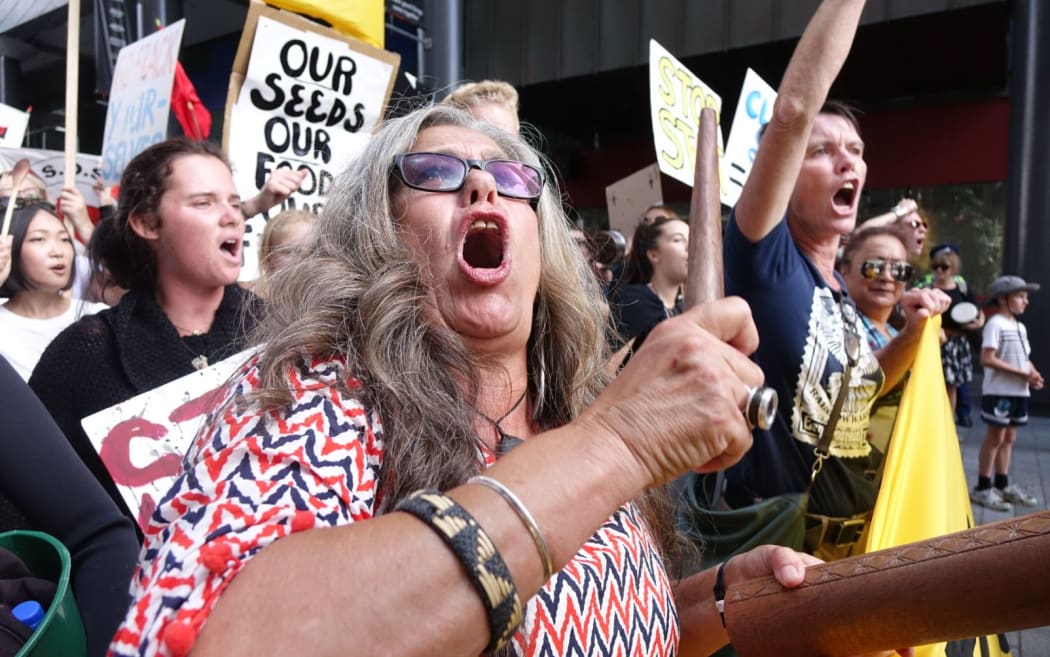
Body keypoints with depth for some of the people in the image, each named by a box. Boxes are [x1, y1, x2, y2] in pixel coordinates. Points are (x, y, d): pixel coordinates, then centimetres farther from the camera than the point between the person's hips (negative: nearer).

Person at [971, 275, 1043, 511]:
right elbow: (987, 359, -20)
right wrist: (1023, 374, -19)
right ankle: (983, 488, 5)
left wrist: (1033, 374, -2)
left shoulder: (1020, 327, 15)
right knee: (996, 437, -3)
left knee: (1009, 437, 13)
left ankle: (1003, 485, 23)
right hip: (999, 392, -8)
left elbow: (1024, 358, 20)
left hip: (1019, 392, 8)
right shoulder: (995, 324, -12)